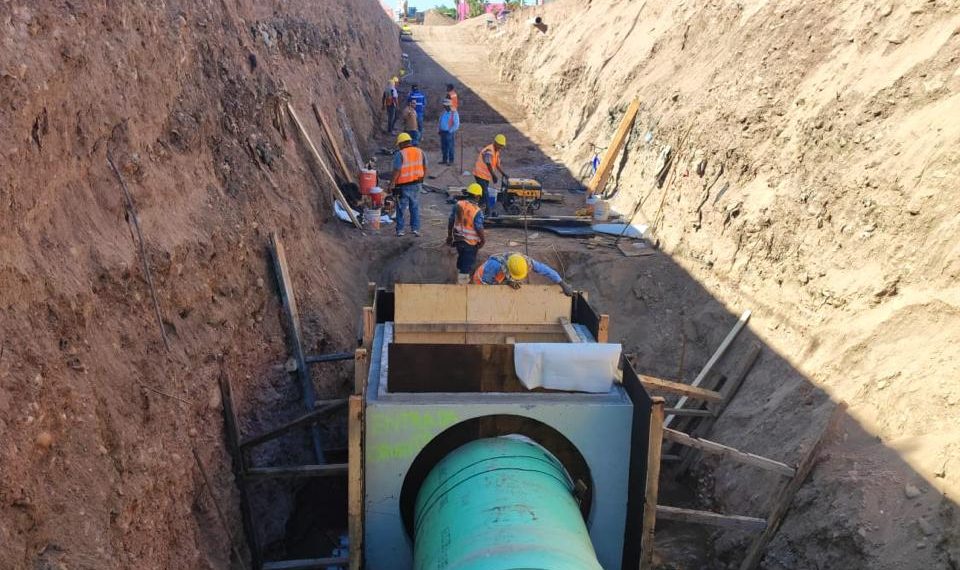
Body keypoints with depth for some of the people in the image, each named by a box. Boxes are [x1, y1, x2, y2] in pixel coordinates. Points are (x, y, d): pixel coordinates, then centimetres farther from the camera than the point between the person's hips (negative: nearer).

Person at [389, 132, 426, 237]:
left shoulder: (399, 154, -13)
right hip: (417, 184, 5)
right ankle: (416, 228, 12)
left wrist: (392, 184, -8)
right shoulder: (420, 152, 4)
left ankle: (400, 230, 11)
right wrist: (422, 179, 20)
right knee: (415, 207, 14)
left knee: (401, 207, 8)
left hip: (404, 186, -4)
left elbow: (396, 171, -17)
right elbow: (425, 168, 8)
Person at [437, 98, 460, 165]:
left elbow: (456, 124, -12)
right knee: (443, 147, 10)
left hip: (450, 133, -7)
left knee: (450, 147, -5)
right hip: (443, 132, 7)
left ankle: (451, 160, 1)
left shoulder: (454, 113, -9)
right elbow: (440, 122, 23)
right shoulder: (444, 113, 12)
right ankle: (444, 160, 19)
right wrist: (439, 129, 10)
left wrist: (450, 131, -15)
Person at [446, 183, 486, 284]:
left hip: (458, 239, 6)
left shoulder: (458, 204, -6)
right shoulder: (477, 211, -23)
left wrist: (449, 235, 16)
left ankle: (461, 278, 45)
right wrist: (483, 240, -1)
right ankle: (462, 282, 14)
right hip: (471, 242, -6)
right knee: (468, 262, 8)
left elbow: (451, 221, 3)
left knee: (461, 258, 27)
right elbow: (479, 229, -19)